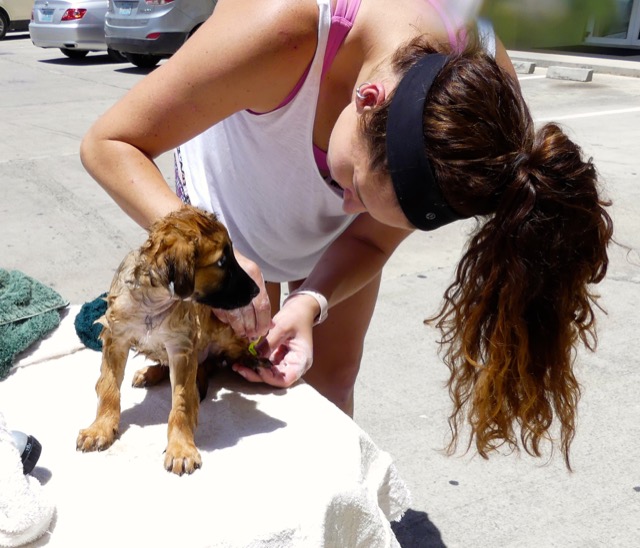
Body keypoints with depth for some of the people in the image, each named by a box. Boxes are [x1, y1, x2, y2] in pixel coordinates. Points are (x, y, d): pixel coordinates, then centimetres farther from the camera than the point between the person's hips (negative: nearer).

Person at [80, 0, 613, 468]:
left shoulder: (485, 97, -31)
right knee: (240, 383, -4)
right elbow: (108, 144, -34)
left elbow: (370, 240, -19)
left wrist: (310, 305, -38)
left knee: (330, 376, 7)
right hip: (233, 192, -2)